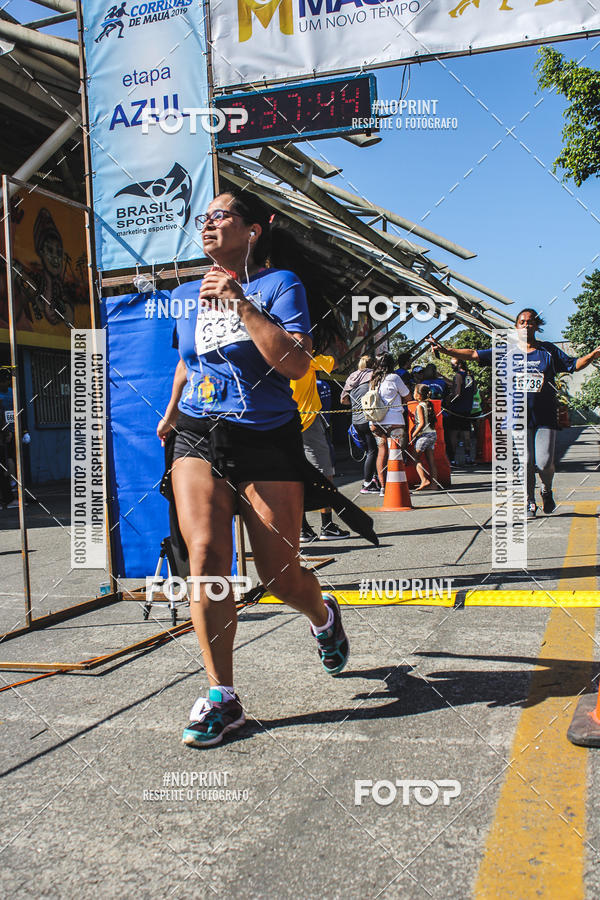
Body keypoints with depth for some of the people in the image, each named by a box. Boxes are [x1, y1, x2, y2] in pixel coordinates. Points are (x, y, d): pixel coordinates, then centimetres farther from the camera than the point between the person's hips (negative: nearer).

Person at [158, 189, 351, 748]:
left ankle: (323, 616, 38)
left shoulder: (279, 284, -2)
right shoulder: (186, 295, 14)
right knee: (206, 555, -17)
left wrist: (242, 305, -19)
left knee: (280, 577, 1)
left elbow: (296, 365, -17)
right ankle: (221, 697, -4)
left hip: (267, 439, -3)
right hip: (198, 437, 4)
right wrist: (171, 414, 37)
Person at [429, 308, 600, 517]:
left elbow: (574, 365, 13)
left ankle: (547, 491, 24)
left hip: (546, 417, 0)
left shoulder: (549, 350, 8)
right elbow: (474, 355, 5)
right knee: (526, 463, -4)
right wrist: (445, 350, -2)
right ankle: (530, 503, 14)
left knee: (544, 463, -8)